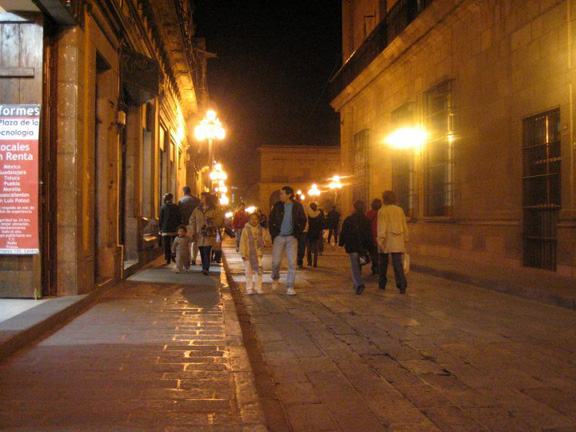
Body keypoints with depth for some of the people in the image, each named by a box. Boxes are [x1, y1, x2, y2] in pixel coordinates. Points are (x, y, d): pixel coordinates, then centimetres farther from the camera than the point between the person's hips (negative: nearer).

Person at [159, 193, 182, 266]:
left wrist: (161, 228, 6)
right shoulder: (175, 207, -1)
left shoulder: (163, 207, -2)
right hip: (174, 228, 0)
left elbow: (161, 219, 0)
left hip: (166, 229, 0)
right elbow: (179, 218, 1)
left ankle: (168, 259, 2)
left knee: (167, 245, 4)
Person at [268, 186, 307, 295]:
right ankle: (275, 279, 27)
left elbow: (303, 221, 9)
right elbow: (271, 221, 9)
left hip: (292, 237, 0)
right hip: (279, 237, 0)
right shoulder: (277, 206, 2)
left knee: (292, 263, -1)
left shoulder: (297, 206, 1)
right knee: (276, 261, -2)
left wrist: (297, 233, -1)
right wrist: (273, 234, 0)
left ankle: (290, 287, 5)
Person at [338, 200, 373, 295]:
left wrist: (341, 243, 11)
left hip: (352, 246, -3)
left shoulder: (348, 220, -5)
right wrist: (369, 248, 8)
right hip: (363, 247, 3)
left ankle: (358, 284, -22)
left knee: (355, 267, -3)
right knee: (359, 266, 17)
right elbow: (369, 235, 4)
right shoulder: (366, 220, 3)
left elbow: (343, 233, -1)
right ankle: (357, 285, 25)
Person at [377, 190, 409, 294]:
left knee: (383, 263, 13)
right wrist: (405, 240, 16)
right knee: (397, 264, -1)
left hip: (386, 241, -3)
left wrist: (380, 240, -16)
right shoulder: (400, 210, 8)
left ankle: (382, 284, 23)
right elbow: (404, 226, 9)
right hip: (397, 242, 3)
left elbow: (381, 226, -14)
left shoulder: (382, 211, -6)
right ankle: (402, 285, -17)